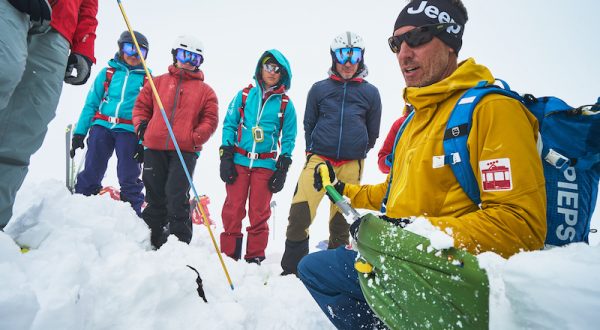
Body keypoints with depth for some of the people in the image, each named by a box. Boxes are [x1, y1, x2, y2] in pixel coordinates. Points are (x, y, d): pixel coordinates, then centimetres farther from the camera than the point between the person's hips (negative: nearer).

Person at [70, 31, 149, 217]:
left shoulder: (147, 79, 6)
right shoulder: (107, 73, 11)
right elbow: (91, 104, 9)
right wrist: (79, 132, 3)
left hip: (129, 131, -2)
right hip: (102, 126, 2)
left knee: (129, 178, 1)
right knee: (91, 172, 4)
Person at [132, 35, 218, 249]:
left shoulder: (205, 91, 10)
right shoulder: (158, 82, 16)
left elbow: (210, 119, 4)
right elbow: (141, 105, 19)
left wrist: (195, 138, -9)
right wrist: (141, 125, 1)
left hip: (185, 151, -3)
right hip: (154, 148, 3)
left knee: (177, 198, -7)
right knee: (154, 196, 10)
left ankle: (180, 243, 3)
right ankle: (153, 240, 23)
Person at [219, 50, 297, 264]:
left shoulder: (285, 104, 4)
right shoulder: (245, 95, 6)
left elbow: (289, 138, 7)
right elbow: (229, 124, 6)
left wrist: (283, 169, 1)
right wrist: (226, 156, -2)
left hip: (266, 165, 0)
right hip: (238, 161, 1)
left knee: (259, 214, 6)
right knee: (233, 210, 3)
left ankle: (255, 258, 18)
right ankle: (228, 254, 17)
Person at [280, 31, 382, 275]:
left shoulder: (370, 93, 4)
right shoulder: (319, 89, 5)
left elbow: (372, 133, 14)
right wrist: (313, 151, 11)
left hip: (351, 165, 1)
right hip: (318, 158, 0)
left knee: (341, 218, 9)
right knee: (300, 213, -10)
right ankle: (291, 269, 6)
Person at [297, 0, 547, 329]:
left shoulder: (492, 109, -14)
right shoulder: (418, 115, 15)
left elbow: (522, 225, -22)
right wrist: (345, 190, 27)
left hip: (457, 272, -9)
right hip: (403, 261, 9)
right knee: (312, 267, 14)